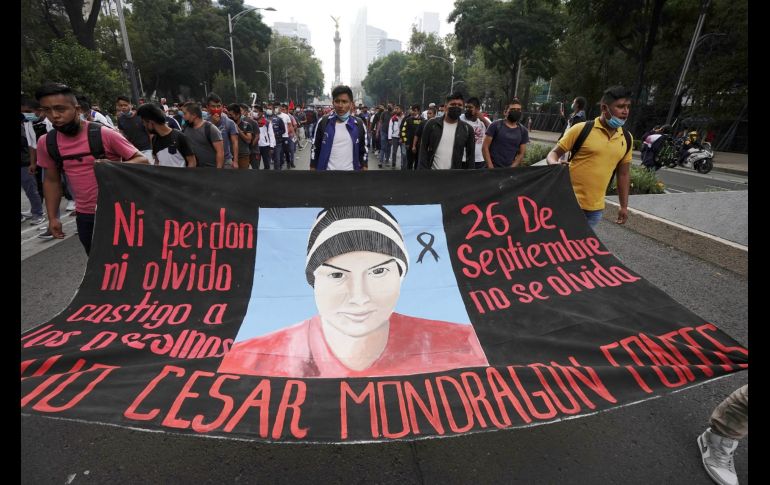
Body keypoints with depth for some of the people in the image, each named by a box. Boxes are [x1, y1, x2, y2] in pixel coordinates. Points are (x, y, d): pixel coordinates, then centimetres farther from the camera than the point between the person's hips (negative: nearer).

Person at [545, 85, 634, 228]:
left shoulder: (627, 139, 7)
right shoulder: (581, 129, -8)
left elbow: (623, 174, 15)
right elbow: (553, 154, -3)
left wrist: (624, 206, 16)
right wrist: (555, 165, -27)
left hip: (596, 208, 5)